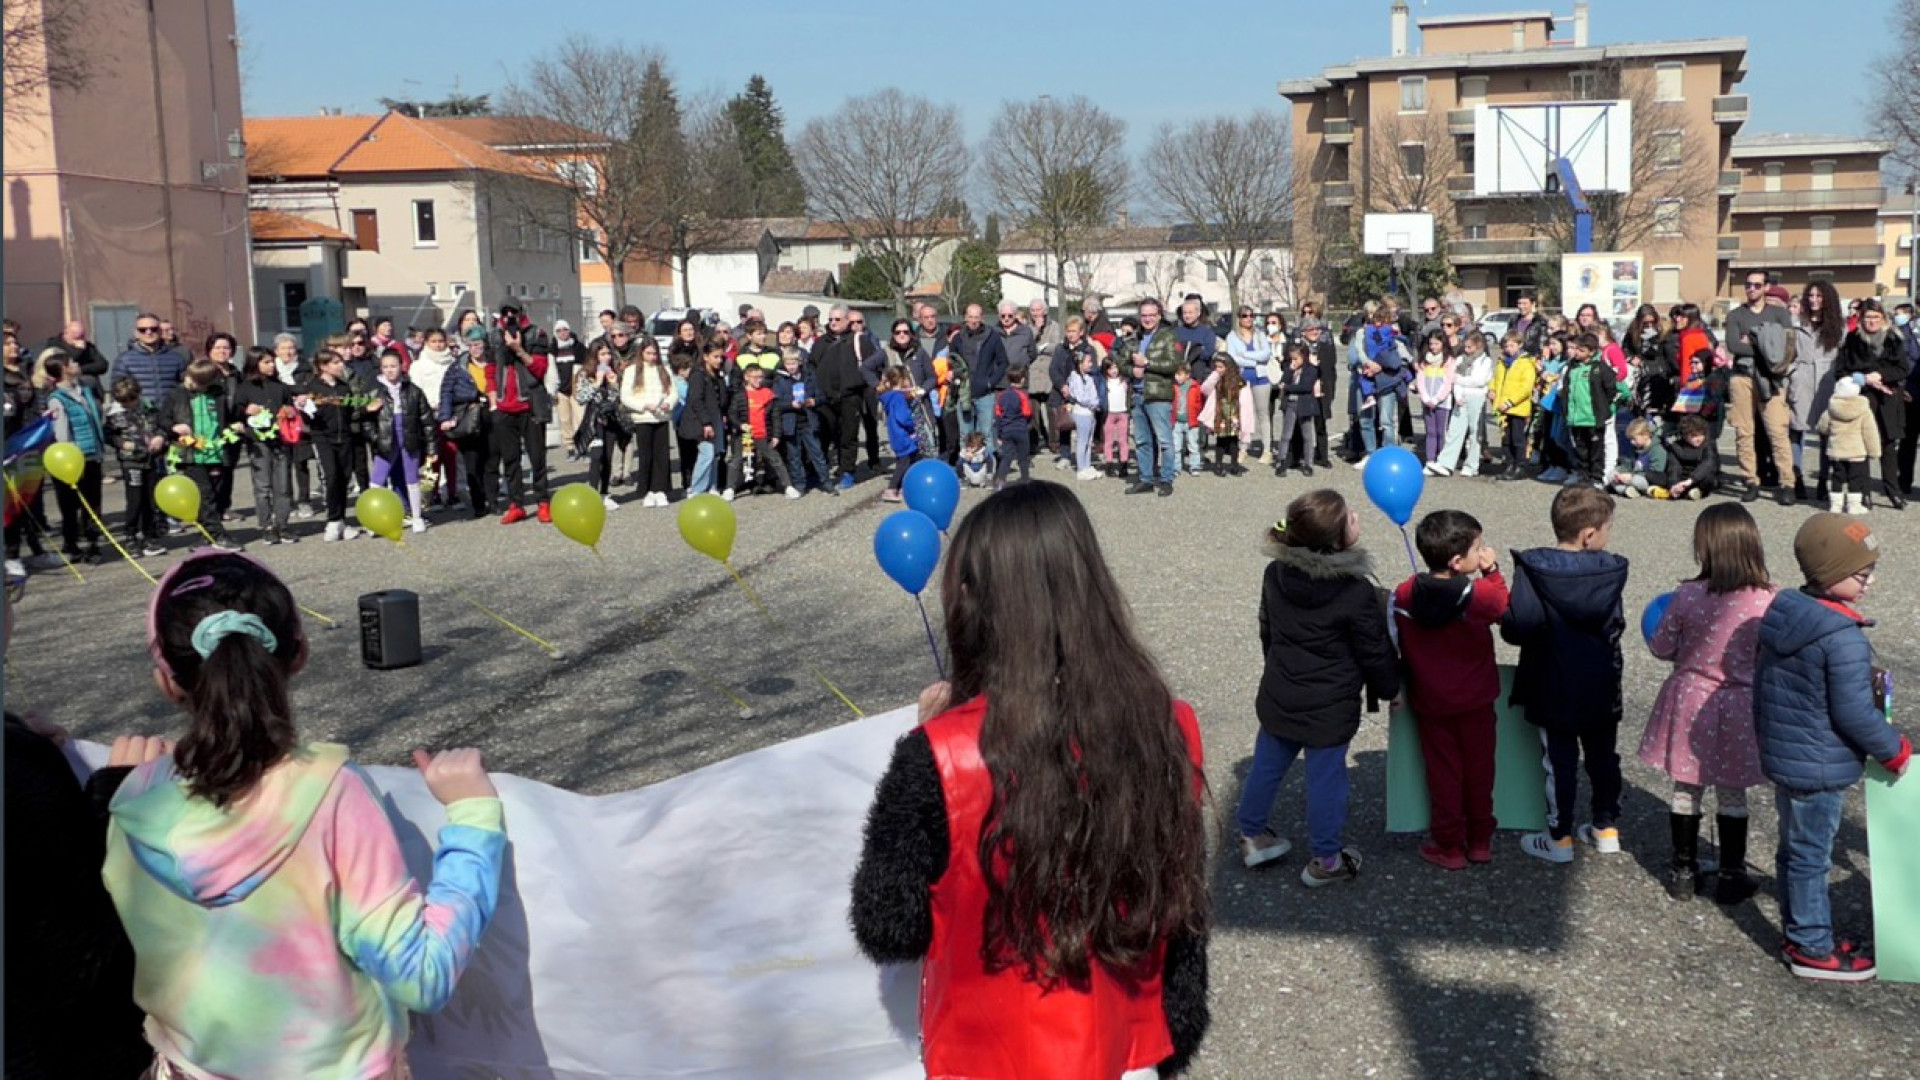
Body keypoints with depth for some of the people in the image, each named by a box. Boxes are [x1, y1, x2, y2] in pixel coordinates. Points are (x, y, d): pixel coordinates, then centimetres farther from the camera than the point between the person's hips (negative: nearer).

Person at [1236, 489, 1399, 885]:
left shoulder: (1276, 574, -7)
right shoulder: (1356, 593, -24)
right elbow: (1375, 652, -11)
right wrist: (1390, 688, 8)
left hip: (1279, 695, 5)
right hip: (1330, 708, -5)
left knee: (1267, 764, 20)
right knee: (1325, 777, 9)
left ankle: (1251, 834, 38)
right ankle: (1326, 859, 25)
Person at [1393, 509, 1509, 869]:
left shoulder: (1403, 595, -13)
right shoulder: (1482, 593, -21)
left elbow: (1397, 647, -2)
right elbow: (1505, 609, 2)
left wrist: (1399, 686, 11)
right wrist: (1492, 571, 2)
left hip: (1429, 703, 1)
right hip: (1476, 699, -1)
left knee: (1443, 772, 12)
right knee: (1479, 769, 16)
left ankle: (1449, 846, 19)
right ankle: (1480, 841, 28)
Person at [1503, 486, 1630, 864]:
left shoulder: (1532, 570, -19)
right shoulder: (1610, 570, -8)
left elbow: (1516, 629, -23)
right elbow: (1615, 625, 0)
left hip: (1554, 690, -3)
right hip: (1601, 689, 3)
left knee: (1560, 761, 7)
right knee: (1603, 755, 19)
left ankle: (1560, 838, 14)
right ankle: (1607, 827, 31)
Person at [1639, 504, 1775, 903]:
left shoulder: (1688, 595, -16)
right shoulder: (1768, 600, -15)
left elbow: (1661, 647, -6)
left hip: (1690, 700, 0)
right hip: (1740, 706, 0)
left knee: (1686, 790, 14)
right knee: (1732, 795, 15)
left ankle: (1684, 872, 23)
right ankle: (1731, 876, 24)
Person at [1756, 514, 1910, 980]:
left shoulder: (1783, 614, 3)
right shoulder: (1844, 637, -25)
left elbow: (1764, 685, 13)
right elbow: (1854, 713, -23)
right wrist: (1894, 750, -7)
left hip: (1781, 755, 9)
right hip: (1819, 767, -9)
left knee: (1792, 849, 19)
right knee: (1811, 857, 4)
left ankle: (1797, 930, 33)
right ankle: (1812, 949, 16)